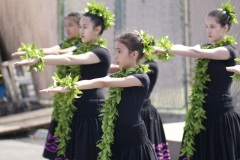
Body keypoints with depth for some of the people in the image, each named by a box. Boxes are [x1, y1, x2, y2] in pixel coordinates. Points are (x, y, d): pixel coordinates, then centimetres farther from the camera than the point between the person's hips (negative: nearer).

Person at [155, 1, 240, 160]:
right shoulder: (206, 47, 14)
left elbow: (196, 53, -22)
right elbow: (183, 48, -4)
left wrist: (166, 50, -23)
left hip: (220, 114, -7)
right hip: (200, 115, 7)